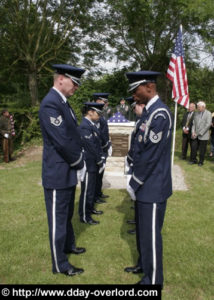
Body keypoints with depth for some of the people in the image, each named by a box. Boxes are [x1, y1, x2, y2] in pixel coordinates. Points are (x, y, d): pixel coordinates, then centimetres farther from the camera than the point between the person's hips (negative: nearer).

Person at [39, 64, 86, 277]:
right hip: (58, 173, -10)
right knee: (58, 219, 6)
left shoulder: (62, 102, 10)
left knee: (67, 214, 25)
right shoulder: (50, 104, -21)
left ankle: (68, 245, 46)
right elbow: (62, 142, -27)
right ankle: (60, 264, 23)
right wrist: (79, 163, -12)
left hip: (69, 171, 10)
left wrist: (79, 161, 2)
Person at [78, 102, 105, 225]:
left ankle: (90, 208, 39)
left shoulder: (92, 125, 9)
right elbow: (91, 148, -22)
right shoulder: (84, 127, -21)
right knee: (87, 191, 2)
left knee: (92, 188, 22)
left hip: (94, 164, 9)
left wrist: (102, 158, 5)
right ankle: (84, 216, 15)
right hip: (88, 165, -9)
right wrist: (100, 162, -14)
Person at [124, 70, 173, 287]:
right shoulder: (148, 111, 10)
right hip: (145, 185, 9)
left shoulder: (160, 114, -20)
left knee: (150, 234, 5)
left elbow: (150, 155, -22)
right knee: (142, 229, 22)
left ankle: (153, 279, 24)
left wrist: (134, 184, -13)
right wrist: (135, 182, 13)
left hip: (153, 187, -9)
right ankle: (144, 264, 42)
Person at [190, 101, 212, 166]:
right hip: (195, 135, 4)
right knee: (194, 148, 3)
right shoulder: (196, 113, 12)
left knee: (202, 150, 2)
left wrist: (200, 133, -15)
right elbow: (194, 123, 12)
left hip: (203, 136, -4)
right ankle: (194, 160, 18)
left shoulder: (208, 114, -4)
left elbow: (208, 125, -12)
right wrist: (193, 132, -4)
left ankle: (201, 162, 16)